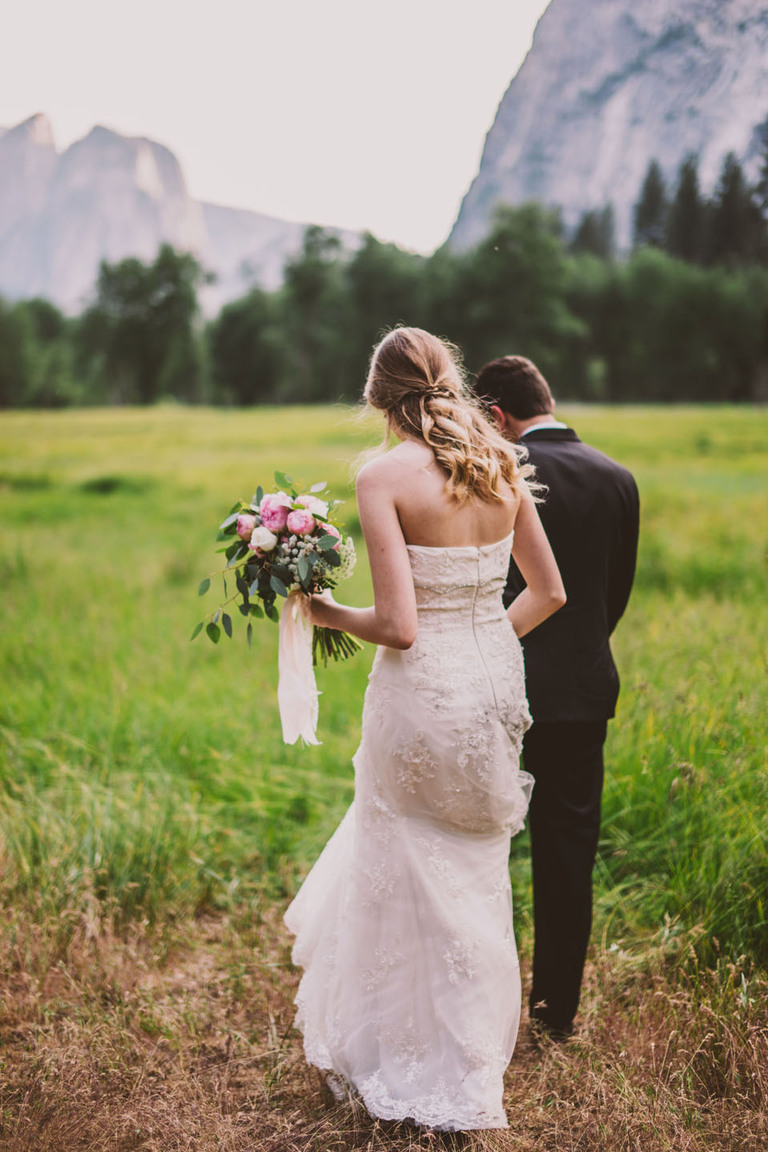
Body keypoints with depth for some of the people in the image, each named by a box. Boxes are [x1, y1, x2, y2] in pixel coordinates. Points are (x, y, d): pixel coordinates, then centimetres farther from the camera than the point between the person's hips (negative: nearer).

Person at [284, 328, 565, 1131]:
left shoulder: (385, 476, -16)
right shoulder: (502, 465, 2)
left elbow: (399, 627, -21)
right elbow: (548, 591, 8)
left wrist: (328, 614, -3)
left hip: (425, 694, -6)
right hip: (496, 683, 6)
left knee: (415, 882, 12)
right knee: (471, 869, 22)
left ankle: (423, 1070, 31)